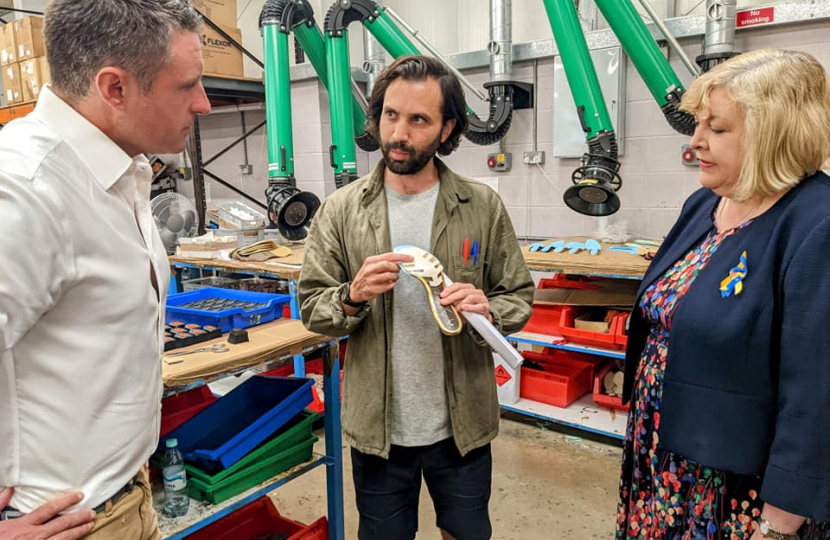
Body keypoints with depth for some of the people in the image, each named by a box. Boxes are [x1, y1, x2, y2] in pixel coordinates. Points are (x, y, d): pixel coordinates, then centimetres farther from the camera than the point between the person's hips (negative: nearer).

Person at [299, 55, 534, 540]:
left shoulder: (484, 206, -6)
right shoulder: (341, 210, -6)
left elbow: (520, 297, 1)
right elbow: (311, 308, -2)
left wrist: (487, 310, -21)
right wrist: (352, 297, -22)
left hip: (464, 425, 0)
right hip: (376, 427, 0)